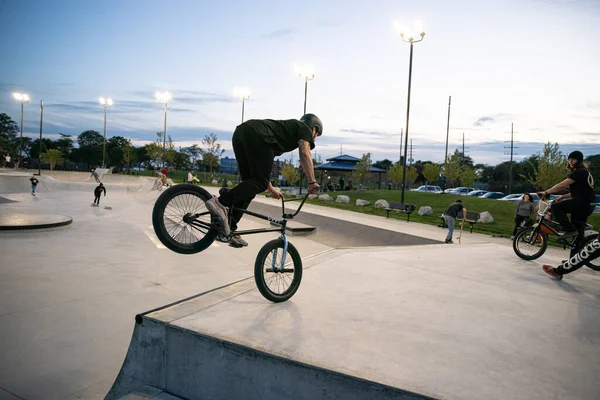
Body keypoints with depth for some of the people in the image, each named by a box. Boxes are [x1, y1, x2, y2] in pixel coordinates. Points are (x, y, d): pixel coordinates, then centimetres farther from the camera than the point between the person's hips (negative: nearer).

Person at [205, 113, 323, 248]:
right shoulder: (304, 128, 21)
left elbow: (261, 167, 41)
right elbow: (305, 153, -3)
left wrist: (270, 189, 46)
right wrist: (312, 182, -3)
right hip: (256, 135, -8)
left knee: (250, 183, 10)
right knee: (260, 183, -7)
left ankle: (228, 230, 6)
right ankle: (221, 202, -25)